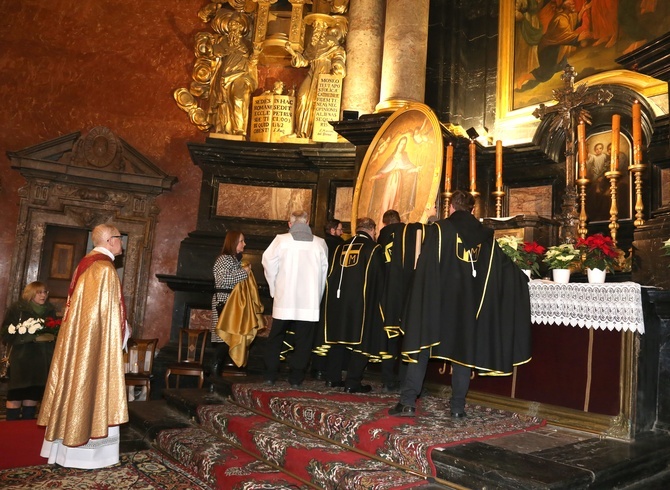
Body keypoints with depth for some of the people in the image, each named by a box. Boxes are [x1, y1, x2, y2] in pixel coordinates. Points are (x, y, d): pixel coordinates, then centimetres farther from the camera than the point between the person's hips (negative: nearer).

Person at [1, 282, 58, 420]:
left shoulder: (50, 311, 13)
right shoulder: (17, 309, 0)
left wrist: (51, 336, -2)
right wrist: (33, 337, -14)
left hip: (42, 360, 4)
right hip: (21, 358, -3)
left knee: (33, 395, 5)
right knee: (16, 396, -4)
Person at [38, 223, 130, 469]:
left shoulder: (85, 264, 13)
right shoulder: (105, 268, -16)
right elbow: (110, 310, -18)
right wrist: (125, 330, -3)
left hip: (77, 337, 10)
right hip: (97, 339, -10)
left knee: (75, 381, 13)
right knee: (92, 385, -3)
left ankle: (64, 445, 22)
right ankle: (85, 451, 5)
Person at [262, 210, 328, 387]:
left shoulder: (281, 240, -3)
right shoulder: (320, 243, 2)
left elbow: (268, 262, -3)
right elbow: (324, 270, 4)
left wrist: (274, 287, 10)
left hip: (284, 299, 0)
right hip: (310, 301, 0)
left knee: (276, 337, 13)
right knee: (303, 340, 7)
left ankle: (270, 375, 17)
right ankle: (296, 377, 9)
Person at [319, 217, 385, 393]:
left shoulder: (341, 247, 9)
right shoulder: (374, 248, -5)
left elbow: (330, 276, 12)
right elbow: (379, 279, -5)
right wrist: (376, 302, 7)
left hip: (338, 300, 5)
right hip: (362, 303, -5)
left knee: (339, 338, 16)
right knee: (361, 340, 3)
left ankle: (333, 377, 21)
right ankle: (352, 382, 2)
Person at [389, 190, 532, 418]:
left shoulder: (438, 229, -6)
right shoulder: (486, 235, 6)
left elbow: (424, 269, -10)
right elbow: (505, 266, 16)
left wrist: (422, 301, -5)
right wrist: (523, 278, 34)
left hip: (436, 301, -3)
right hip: (469, 305, 3)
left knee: (421, 347, 4)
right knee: (464, 351, 12)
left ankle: (408, 401, 2)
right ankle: (458, 406, 13)